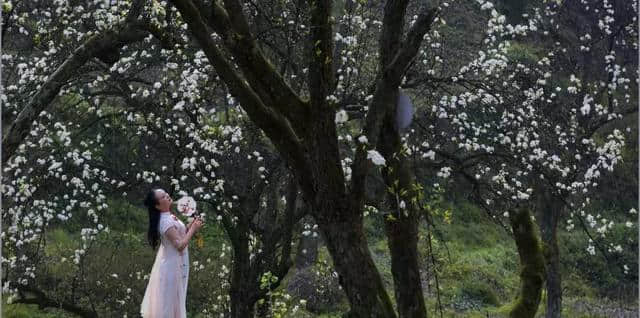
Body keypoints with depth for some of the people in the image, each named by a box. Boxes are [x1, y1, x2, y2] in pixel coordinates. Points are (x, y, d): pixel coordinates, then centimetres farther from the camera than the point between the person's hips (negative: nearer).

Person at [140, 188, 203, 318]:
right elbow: (180, 245, -29)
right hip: (172, 264, -9)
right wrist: (193, 229, -20)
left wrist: (191, 226, -1)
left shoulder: (168, 216, 3)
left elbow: (177, 234, 14)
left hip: (169, 261, 9)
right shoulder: (166, 221, -26)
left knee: (167, 297, 20)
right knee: (170, 298, 2)